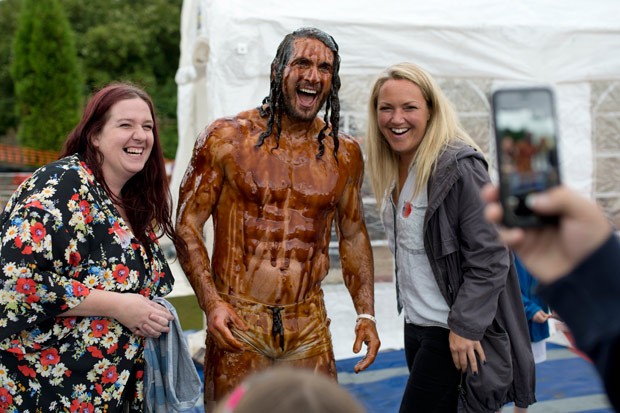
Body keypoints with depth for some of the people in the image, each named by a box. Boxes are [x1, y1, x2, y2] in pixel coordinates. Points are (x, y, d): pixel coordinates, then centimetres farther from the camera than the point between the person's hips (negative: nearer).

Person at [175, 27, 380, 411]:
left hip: (310, 326, 3)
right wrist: (211, 302, -13)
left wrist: (366, 314, 8)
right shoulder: (226, 138, -4)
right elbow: (188, 225, -2)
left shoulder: (345, 154, 6)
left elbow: (354, 236, 15)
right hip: (237, 323, -3)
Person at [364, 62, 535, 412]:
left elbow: (490, 258, -19)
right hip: (415, 327, 8)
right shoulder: (391, 169, 8)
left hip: (454, 335, -8)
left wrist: (465, 327, -20)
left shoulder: (458, 167, -18)